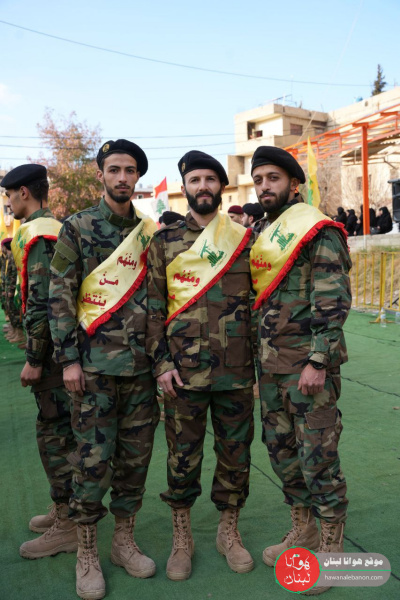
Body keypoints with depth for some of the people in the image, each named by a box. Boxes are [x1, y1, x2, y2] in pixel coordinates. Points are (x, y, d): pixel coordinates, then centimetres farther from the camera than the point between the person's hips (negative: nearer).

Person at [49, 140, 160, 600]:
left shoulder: (150, 232, 10)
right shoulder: (77, 228, -1)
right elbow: (60, 297, -4)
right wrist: (68, 358, -9)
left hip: (142, 363, 4)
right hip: (94, 363, -3)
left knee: (135, 455, 11)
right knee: (92, 458, 2)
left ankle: (124, 541, 29)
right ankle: (86, 554, 19)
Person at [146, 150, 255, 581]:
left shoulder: (244, 239, 5)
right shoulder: (165, 241, 3)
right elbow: (153, 305, 1)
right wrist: (161, 361, -6)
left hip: (237, 371, 1)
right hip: (183, 371, -1)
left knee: (235, 453, 12)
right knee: (183, 456, 9)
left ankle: (229, 531, 33)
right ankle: (182, 537, 29)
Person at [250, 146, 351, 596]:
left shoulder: (317, 230, -9)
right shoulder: (260, 232, 14)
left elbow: (333, 301, -16)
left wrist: (319, 361, -21)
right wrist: (257, 356, 16)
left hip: (308, 361, -8)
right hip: (270, 361, 8)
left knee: (317, 453, 0)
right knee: (280, 446, 15)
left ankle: (332, 546, 18)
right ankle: (303, 530, 33)